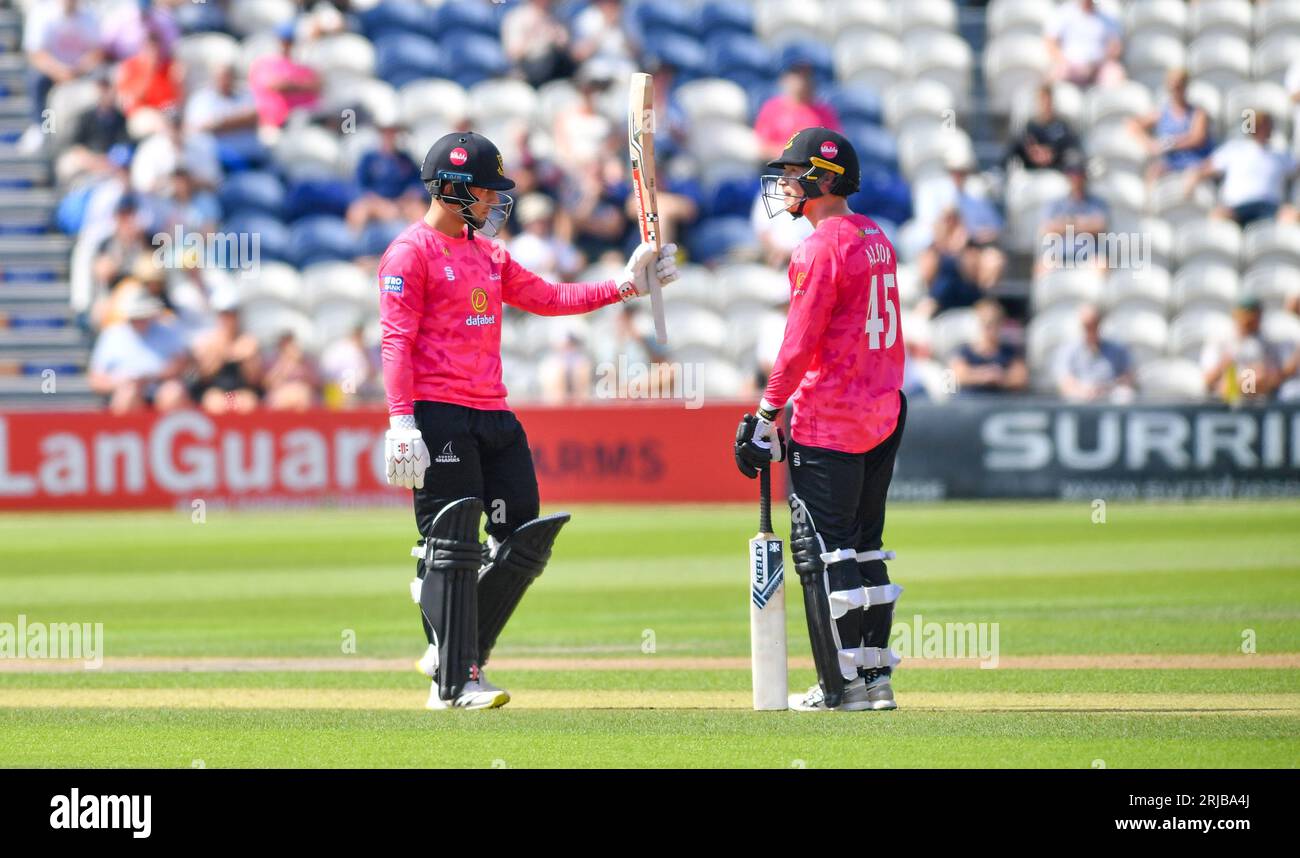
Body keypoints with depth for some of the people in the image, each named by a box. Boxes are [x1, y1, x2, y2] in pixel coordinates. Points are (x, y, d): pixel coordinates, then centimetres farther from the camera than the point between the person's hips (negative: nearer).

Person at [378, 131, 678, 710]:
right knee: (452, 547, -8)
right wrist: (401, 421, -22)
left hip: (492, 416, 9)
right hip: (438, 417, -9)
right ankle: (453, 682, -6)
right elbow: (395, 341, -13)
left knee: (525, 538, 5)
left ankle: (455, 654, 15)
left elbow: (549, 298, 24)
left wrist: (625, 286, 16)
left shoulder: (489, 254, 20)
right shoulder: (411, 253, -6)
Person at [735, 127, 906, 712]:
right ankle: (875, 677, 14)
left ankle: (842, 685, -5)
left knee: (821, 552, -4)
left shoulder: (821, 247, -14)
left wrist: (768, 412, -13)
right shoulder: (877, 239, 13)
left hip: (829, 422, -9)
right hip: (884, 411, 9)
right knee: (863, 547, 14)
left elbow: (801, 343, -17)